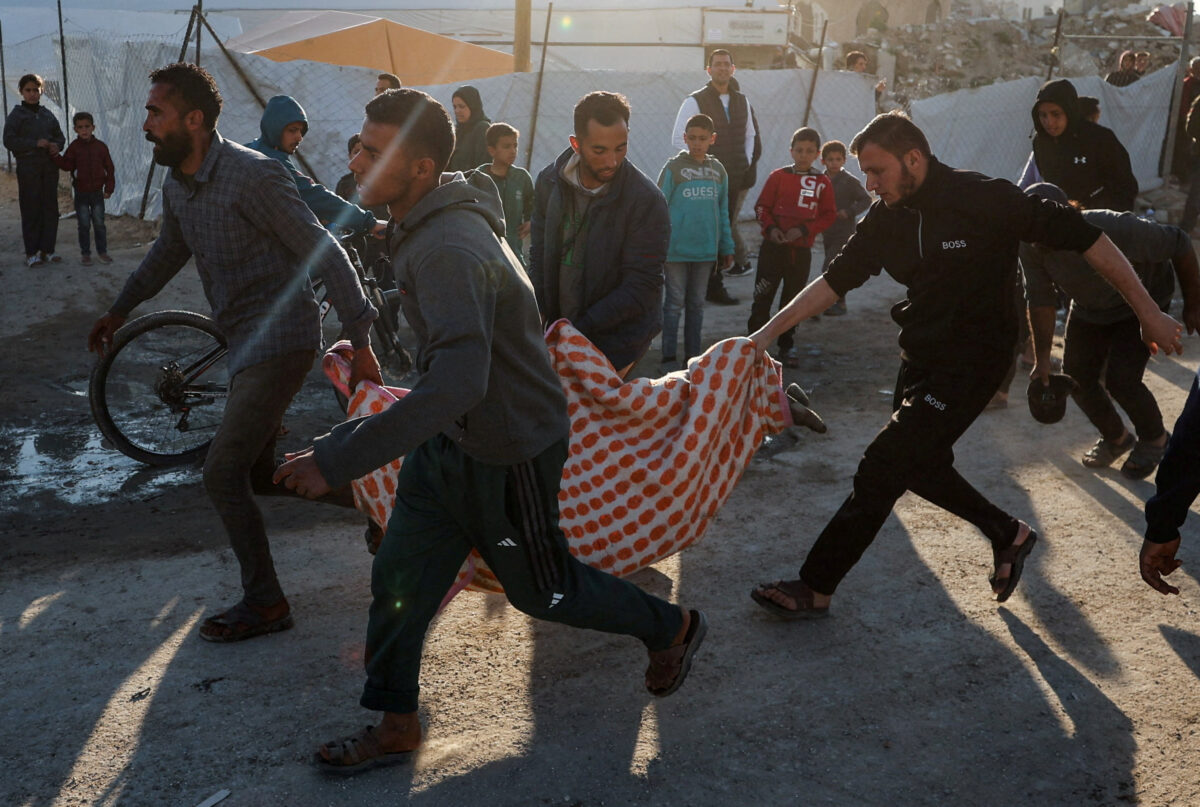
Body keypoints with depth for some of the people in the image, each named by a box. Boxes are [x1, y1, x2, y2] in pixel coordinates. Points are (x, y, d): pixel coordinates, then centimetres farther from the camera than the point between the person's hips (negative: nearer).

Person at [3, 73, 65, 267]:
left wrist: (57, 146, -4)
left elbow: (60, 136, 19)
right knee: (31, 210, -3)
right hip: (28, 167, -4)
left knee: (50, 208, 5)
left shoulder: (48, 115, 13)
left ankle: (47, 249, 13)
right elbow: (9, 141, -7)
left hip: (49, 166, 5)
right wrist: (35, 143, -17)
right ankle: (31, 253, 1)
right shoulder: (16, 115, 0)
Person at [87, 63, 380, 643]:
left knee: (223, 474, -11)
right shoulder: (177, 186, 7)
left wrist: (360, 342, -21)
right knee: (258, 475, 17)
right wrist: (120, 310, 31)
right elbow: (168, 252, 27)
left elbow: (326, 253, -19)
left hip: (280, 342, -9)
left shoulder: (252, 176, -20)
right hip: (245, 342, 9)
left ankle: (264, 604, 2)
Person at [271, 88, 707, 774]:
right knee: (400, 576, 11)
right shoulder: (431, 223, 0)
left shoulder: (448, 249, -33)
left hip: (510, 454, -9)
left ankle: (672, 628, 34)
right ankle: (395, 725, 27)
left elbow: (458, 383, -45)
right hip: (451, 437, 9)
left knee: (540, 587, 12)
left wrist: (339, 456, -44)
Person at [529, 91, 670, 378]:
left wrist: (582, 327, -22)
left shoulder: (647, 200, -17)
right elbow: (539, 255, 7)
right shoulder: (549, 182, -2)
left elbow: (643, 285, -18)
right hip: (559, 332, 4)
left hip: (617, 341, -4)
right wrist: (536, 313, -7)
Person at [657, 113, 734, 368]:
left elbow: (723, 212, 12)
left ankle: (693, 355, 21)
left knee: (697, 304, 12)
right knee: (675, 303, 1)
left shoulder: (718, 170, 8)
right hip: (677, 249, -4)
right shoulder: (673, 168, -5)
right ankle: (668, 357, 9)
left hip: (706, 249, 4)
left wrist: (727, 248, 11)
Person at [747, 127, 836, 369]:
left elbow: (829, 215, 1)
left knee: (793, 299, 10)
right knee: (763, 296, 0)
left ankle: (786, 346, 21)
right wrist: (770, 228, -15)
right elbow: (762, 206, 1)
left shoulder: (823, 182, 2)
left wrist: (804, 230, -12)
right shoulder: (778, 176, -1)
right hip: (773, 246, -1)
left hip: (802, 250, 2)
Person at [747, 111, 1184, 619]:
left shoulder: (984, 200, -20)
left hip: (972, 362, -7)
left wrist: (1148, 312, -12)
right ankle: (1007, 535, 40)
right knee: (920, 464, 17)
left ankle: (815, 590, -2)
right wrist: (769, 331, -4)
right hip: (921, 356, 7)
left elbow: (1085, 238, -15)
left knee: (883, 467, -10)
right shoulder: (886, 218, -2)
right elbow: (835, 281, 3)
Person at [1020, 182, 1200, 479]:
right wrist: (1042, 360, -23)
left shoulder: (1114, 229, -40)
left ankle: (1154, 440, 13)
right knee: (1077, 376, 0)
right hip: (1089, 307, 5)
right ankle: (1115, 438, 27)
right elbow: (1041, 301, -19)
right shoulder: (1031, 247, -28)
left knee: (1120, 380, -17)